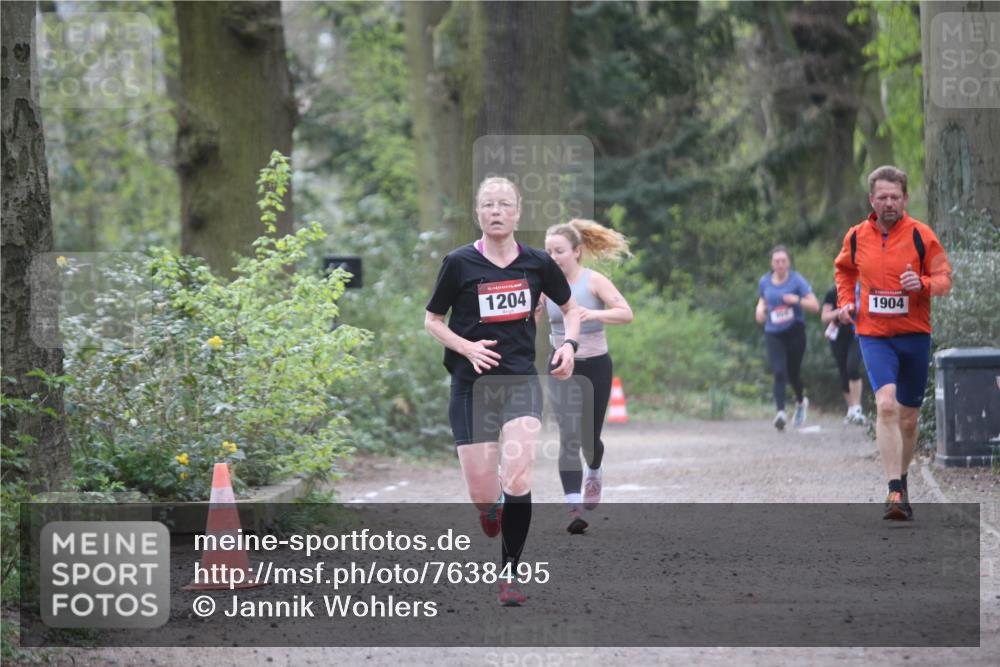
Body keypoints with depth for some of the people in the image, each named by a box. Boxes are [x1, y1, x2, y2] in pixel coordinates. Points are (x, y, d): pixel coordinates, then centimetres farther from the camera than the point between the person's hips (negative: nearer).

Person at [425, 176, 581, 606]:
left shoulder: (537, 263, 2)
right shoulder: (459, 263, -4)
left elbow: (570, 308, 18)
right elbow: (432, 320, 6)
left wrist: (568, 344, -1)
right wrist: (467, 347, -11)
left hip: (521, 381, 1)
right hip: (472, 386, -1)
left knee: (517, 481, -18)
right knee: (482, 496, -3)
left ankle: (509, 575, -4)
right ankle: (492, 508, 37)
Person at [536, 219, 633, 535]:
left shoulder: (594, 281, -9)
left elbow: (626, 313, -18)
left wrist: (594, 314, -33)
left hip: (595, 366, -1)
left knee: (588, 437, 8)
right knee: (568, 435, -14)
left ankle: (594, 474, 45)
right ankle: (574, 508, -19)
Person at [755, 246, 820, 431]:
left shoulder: (797, 280, -7)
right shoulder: (764, 281, 3)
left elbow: (815, 306, -9)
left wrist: (798, 300, -26)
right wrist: (760, 309, 2)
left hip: (795, 332, -1)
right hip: (773, 334, 2)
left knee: (792, 373, 9)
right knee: (779, 372, -16)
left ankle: (801, 402, 39)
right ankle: (781, 412, -24)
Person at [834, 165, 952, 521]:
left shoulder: (921, 235, -4)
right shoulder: (857, 236, 3)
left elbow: (944, 278, -1)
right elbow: (844, 269, 23)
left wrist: (923, 284, -23)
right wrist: (846, 301, 7)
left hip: (914, 335, 0)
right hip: (874, 335, 0)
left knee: (908, 417, 9)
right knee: (886, 405, -21)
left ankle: (901, 480, 33)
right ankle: (895, 491, -24)